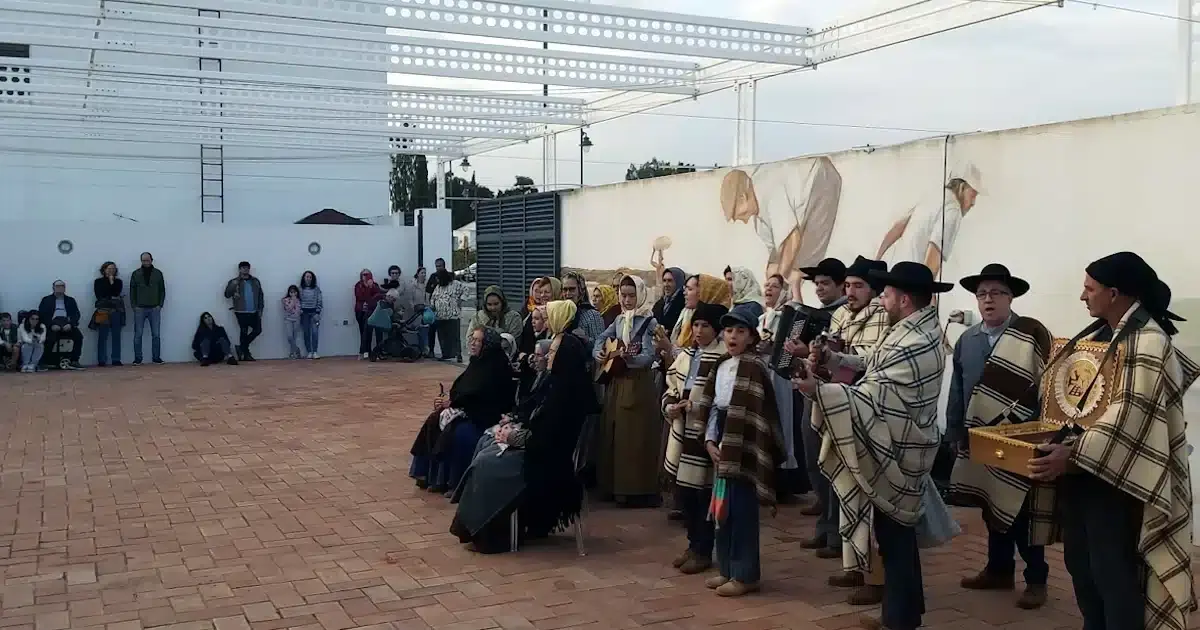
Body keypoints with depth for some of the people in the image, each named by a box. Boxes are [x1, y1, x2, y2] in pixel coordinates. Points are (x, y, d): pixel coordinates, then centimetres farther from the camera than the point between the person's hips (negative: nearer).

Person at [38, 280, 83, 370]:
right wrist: (51, 325, -13)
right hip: (53, 325, -2)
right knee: (50, 339, -33)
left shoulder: (70, 300, 21)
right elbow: (42, 315, 5)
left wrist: (70, 324, -10)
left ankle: (74, 361, -18)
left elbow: (76, 314, 11)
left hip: (67, 325, 2)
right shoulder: (46, 300, 15)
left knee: (78, 336, -26)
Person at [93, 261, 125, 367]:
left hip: (116, 311, 2)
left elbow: (117, 293, -3)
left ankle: (116, 359, 2)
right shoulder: (98, 282, 9)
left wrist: (112, 282, -3)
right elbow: (99, 295, -4)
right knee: (102, 337, -5)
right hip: (103, 311, -2)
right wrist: (113, 298, -3)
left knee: (116, 336, 0)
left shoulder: (118, 282, 15)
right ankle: (101, 360, -4)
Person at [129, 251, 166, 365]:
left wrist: (160, 305, -2)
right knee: (138, 334, -1)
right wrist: (134, 306, -3)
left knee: (156, 334, 1)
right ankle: (137, 359, 4)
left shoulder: (158, 273, 5)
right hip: (139, 309, 0)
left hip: (154, 309, 0)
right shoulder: (136, 274, 4)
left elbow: (162, 290, 7)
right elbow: (132, 291, 5)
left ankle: (156, 357, 8)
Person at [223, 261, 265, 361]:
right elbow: (227, 295, -7)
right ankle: (245, 353, 10)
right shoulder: (234, 282, 2)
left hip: (254, 312, 4)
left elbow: (260, 295, 12)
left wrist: (260, 309, 6)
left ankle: (242, 347, 20)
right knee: (244, 332, 0)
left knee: (258, 330, 2)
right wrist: (234, 285, -21)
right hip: (242, 312, -4)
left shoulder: (255, 281, 10)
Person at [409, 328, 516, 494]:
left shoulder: (495, 367, -14)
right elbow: (460, 389, 13)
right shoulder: (477, 362, 12)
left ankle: (451, 481, -15)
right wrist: (447, 399, -5)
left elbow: (477, 394, -21)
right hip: (469, 409, 9)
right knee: (434, 421, -6)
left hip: (486, 415, -9)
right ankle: (430, 474, -4)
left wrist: (452, 402, -14)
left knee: (456, 431, -28)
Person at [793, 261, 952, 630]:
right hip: (895, 447, 10)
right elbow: (873, 368, 10)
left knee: (894, 534, 2)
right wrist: (830, 360, 0)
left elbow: (874, 398, -28)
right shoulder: (914, 329, 8)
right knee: (896, 532, 19)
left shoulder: (913, 346, -25)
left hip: (895, 453, -10)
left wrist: (818, 391, -28)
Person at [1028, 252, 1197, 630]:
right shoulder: (1098, 332, 11)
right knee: (1079, 561, 16)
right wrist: (1065, 450, 15)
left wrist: (1073, 455, -28)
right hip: (1079, 469, 9)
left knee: (1112, 570, -1)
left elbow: (1129, 415, -24)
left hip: (1113, 476, -8)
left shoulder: (1147, 340, -16)